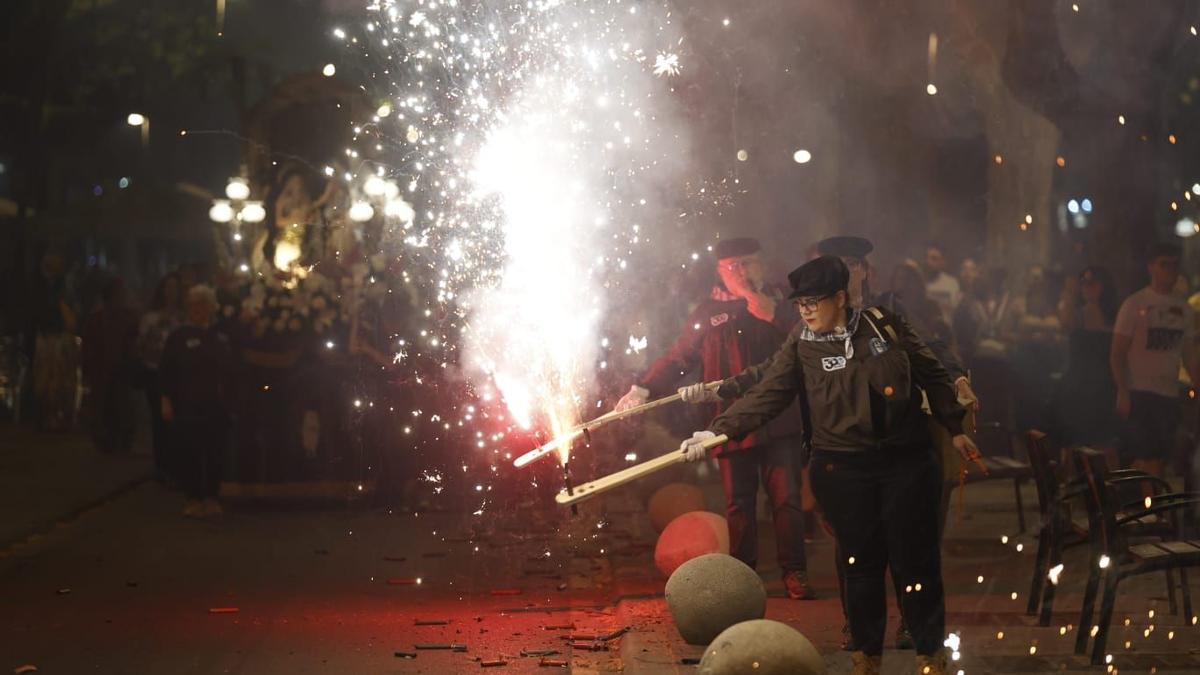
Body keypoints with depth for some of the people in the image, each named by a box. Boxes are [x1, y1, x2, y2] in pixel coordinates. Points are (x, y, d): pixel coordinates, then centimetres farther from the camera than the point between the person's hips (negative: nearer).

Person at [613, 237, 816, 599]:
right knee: (739, 504, 4)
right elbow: (678, 357, 11)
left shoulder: (777, 301, 10)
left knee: (787, 498, -1)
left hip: (778, 419, 0)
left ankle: (795, 573, 8)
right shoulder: (709, 311, 10)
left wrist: (752, 295, -10)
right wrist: (643, 389, 1)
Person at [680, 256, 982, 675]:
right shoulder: (801, 345, -2)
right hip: (842, 471, 0)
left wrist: (956, 429, 11)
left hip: (906, 462, 0)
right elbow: (766, 395, -8)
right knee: (861, 562, 7)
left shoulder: (885, 325, -2)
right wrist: (719, 430, -19)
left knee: (915, 560, 3)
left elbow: (932, 376, 8)